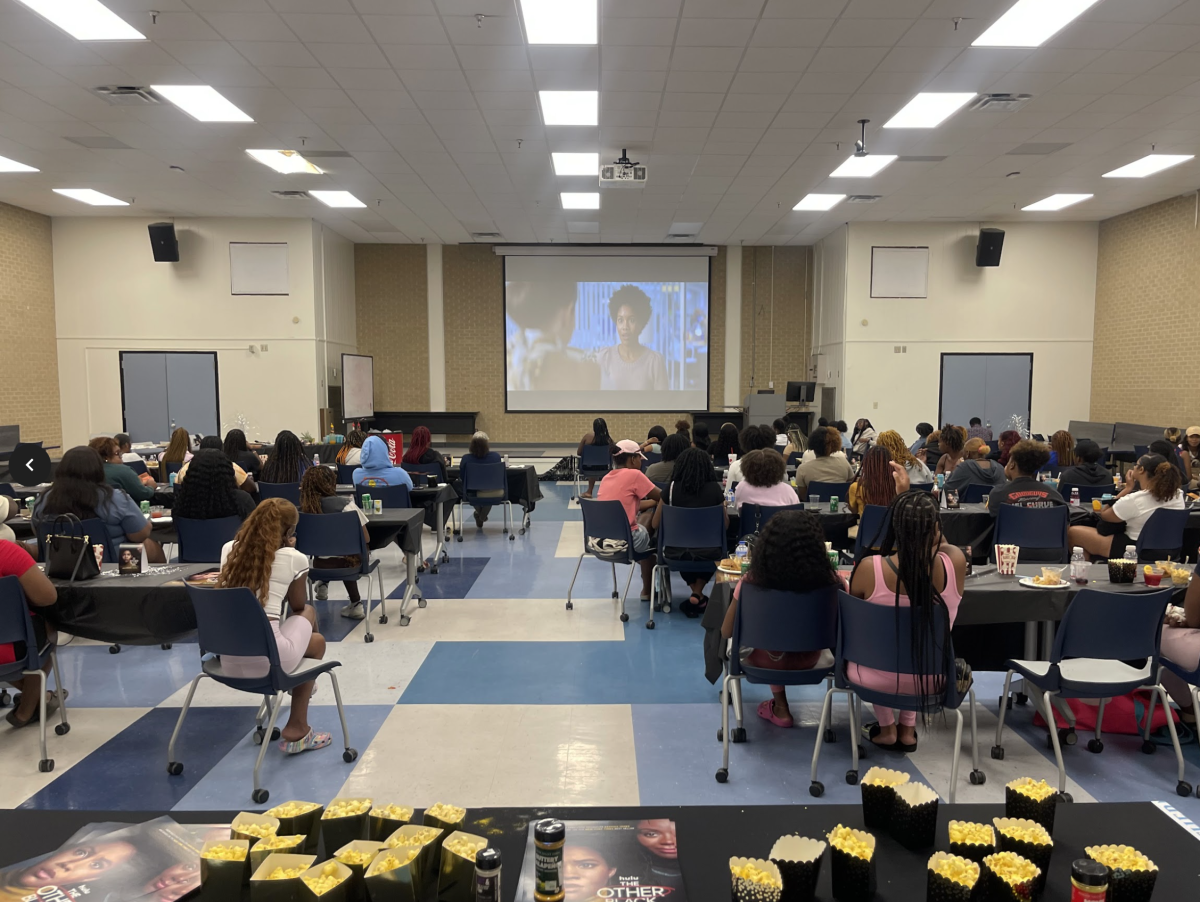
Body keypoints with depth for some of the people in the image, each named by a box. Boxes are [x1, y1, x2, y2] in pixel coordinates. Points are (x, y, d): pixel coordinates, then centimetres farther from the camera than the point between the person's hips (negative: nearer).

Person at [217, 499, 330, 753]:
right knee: (316, 641, 29)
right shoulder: (294, 558, -1)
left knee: (307, 613, 30)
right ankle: (296, 730, 30)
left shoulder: (229, 549, 12)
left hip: (227, 658, 6)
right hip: (268, 658, -6)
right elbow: (296, 606, 14)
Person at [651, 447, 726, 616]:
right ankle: (698, 594, 22)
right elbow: (725, 525, 8)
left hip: (676, 553, 0)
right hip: (708, 554, 0)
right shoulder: (714, 488, -3)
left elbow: (655, 525, 2)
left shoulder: (672, 487, -5)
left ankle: (696, 594, 26)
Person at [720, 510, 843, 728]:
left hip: (764, 660, -1)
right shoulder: (829, 580, -27)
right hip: (809, 660, 1)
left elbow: (726, 633, -14)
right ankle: (780, 707, 47)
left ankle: (781, 708, 37)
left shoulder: (752, 580, -27)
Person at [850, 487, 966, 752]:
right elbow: (941, 543, 7)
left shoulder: (870, 568, -25)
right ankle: (908, 729, 35)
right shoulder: (956, 563, -20)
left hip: (876, 678, -2)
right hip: (932, 679, 2)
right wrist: (907, 495, 8)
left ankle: (886, 729, 37)